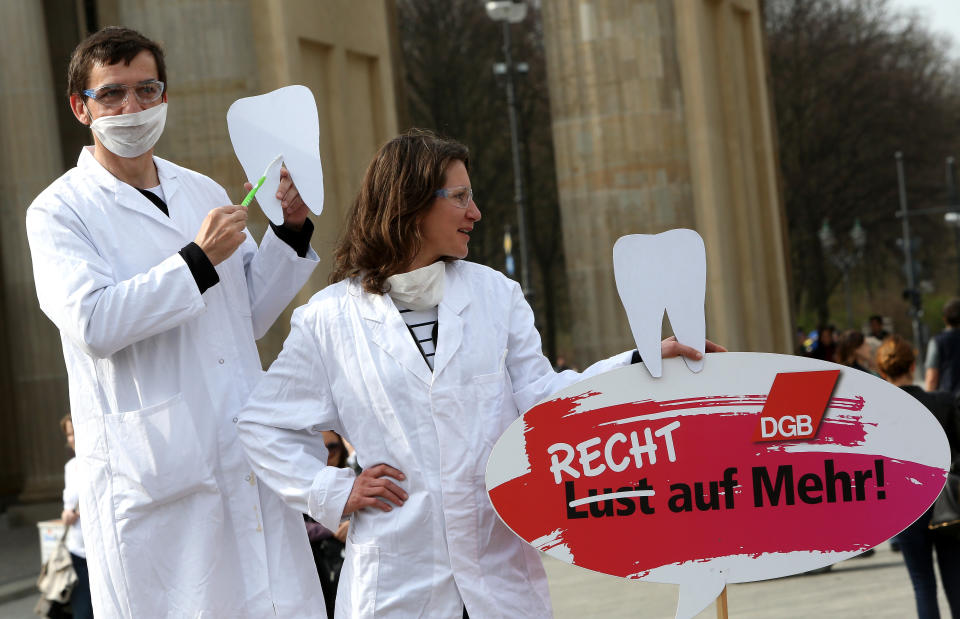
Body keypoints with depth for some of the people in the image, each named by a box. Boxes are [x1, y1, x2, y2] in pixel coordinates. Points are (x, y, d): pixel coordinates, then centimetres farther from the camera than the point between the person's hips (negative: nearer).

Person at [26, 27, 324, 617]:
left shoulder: (205, 193, 16)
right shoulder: (61, 212, -2)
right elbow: (92, 322, -19)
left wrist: (291, 231, 8)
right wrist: (198, 260, -18)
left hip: (249, 455, 5)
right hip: (153, 473, -5)